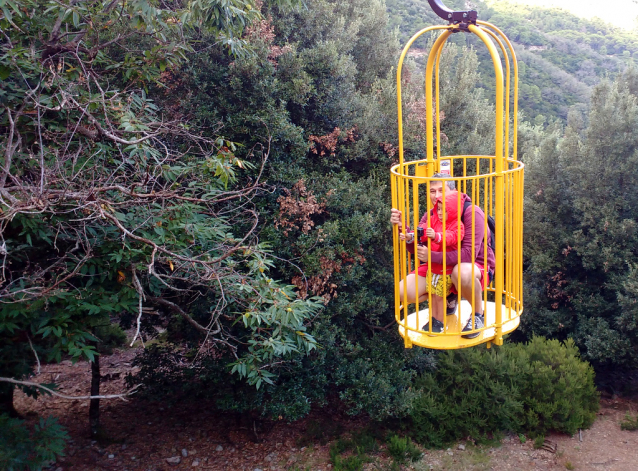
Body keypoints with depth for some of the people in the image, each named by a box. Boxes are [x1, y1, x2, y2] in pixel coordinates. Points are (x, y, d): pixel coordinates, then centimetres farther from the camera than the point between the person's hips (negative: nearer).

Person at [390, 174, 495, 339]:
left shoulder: (471, 212, -20)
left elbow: (469, 254, -30)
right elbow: (416, 246, -6)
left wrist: (431, 256, -31)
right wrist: (402, 226, -24)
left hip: (477, 267, -6)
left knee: (462, 272, -44)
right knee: (405, 291, -13)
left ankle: (478, 315, -13)